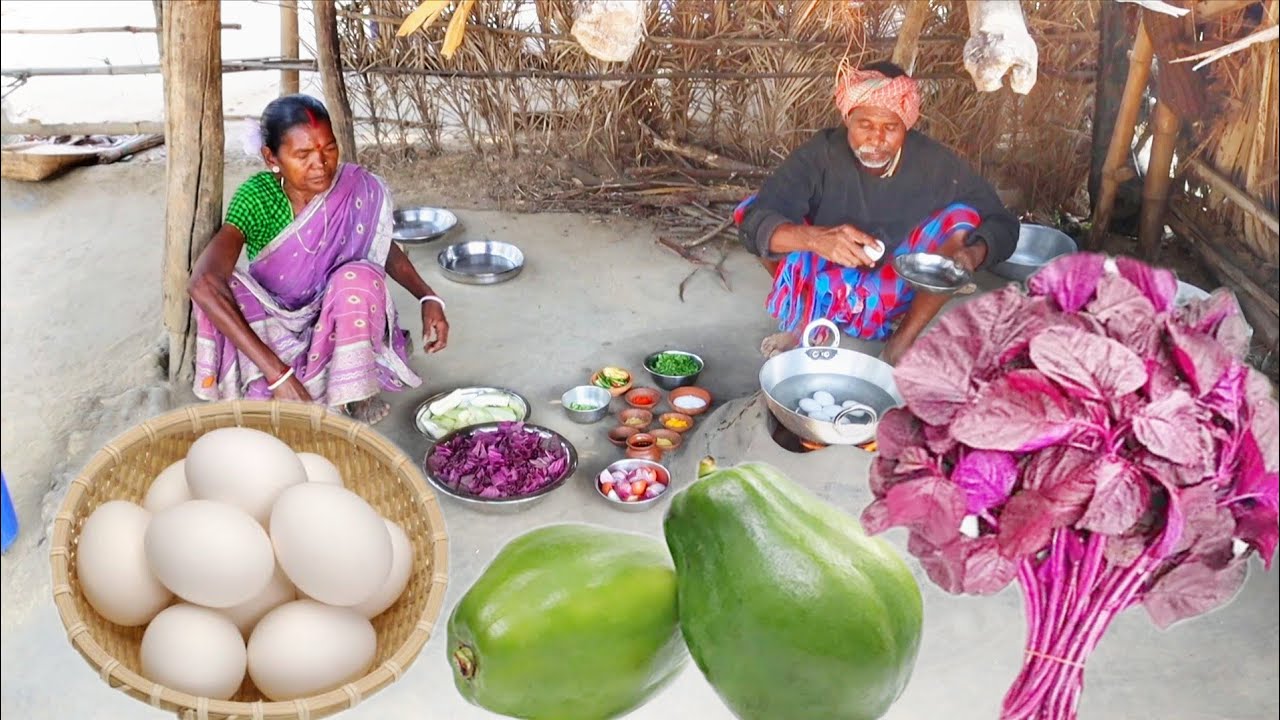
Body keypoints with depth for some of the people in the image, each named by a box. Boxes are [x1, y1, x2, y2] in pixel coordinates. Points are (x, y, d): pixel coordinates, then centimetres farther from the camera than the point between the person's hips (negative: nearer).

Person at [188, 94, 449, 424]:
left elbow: (385, 249, 4)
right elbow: (203, 284, -38)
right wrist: (276, 372, -45)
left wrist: (428, 298, -15)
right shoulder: (256, 198, -24)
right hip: (272, 329, -1)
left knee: (360, 276, -30)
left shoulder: (357, 190, -17)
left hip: (333, 326, 1)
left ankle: (354, 393, -13)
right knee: (221, 285, -30)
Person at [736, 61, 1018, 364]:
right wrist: (815, 238, -52)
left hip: (896, 294, 1)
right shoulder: (820, 154, -21)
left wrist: (972, 253, -36)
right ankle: (803, 320, 0)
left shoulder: (935, 164, -17)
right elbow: (753, 221, -32)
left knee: (961, 218, -22)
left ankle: (902, 340, -9)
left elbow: (1002, 224, -11)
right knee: (754, 206, -23)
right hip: (825, 290, -1)